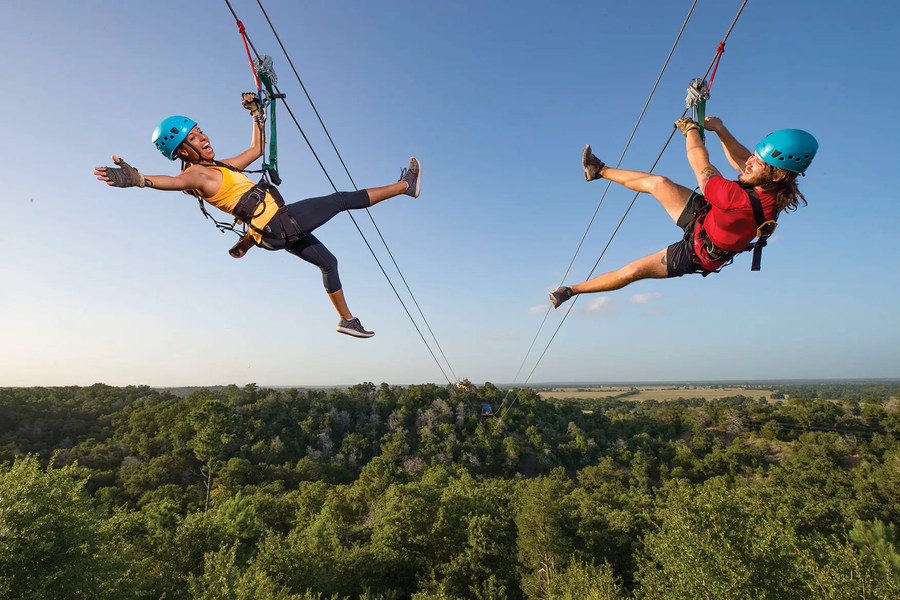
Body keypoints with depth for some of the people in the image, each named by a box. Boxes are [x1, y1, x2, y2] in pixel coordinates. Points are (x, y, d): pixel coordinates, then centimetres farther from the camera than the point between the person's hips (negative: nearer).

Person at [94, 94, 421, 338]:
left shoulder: (222, 167, 17)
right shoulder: (196, 174, -11)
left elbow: (257, 150, 29)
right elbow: (174, 182, -35)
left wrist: (257, 114, 28)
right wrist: (138, 178, -55)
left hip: (284, 228, 10)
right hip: (278, 223, -10)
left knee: (327, 262, 21)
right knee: (340, 199, -3)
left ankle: (347, 319, 33)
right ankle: (404, 185, 11)